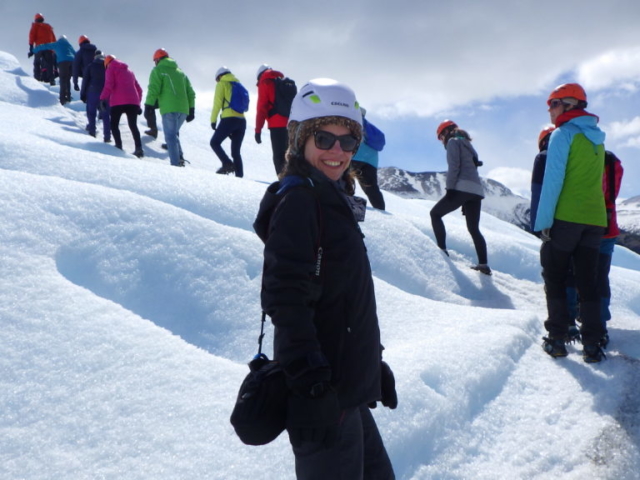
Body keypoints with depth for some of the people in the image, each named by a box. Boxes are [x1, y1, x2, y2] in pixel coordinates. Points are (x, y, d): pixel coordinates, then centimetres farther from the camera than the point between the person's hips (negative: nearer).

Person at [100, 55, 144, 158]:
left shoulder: (111, 69, 9)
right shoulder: (129, 71, 27)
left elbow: (109, 85, -8)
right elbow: (138, 89, 24)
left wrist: (103, 98, -10)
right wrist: (138, 104, 26)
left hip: (118, 102, -5)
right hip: (133, 102, 5)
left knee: (114, 124, 7)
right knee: (133, 125, 8)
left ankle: (119, 147, -9)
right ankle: (138, 148, -8)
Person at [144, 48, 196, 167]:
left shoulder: (158, 70, 4)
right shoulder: (180, 72, 23)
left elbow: (153, 89, -8)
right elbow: (190, 92, 20)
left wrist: (148, 106, -7)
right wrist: (191, 110, 22)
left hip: (169, 109, -6)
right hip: (183, 109, 6)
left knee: (170, 136, -3)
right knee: (174, 133, 20)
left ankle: (176, 164, -12)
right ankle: (179, 157, 1)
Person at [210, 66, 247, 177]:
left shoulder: (222, 84, 6)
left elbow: (217, 103, -3)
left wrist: (213, 120, 2)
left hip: (228, 119, -6)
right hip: (242, 120, 6)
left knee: (215, 142, 7)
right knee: (236, 151, 11)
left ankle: (227, 164, -12)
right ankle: (239, 175, 2)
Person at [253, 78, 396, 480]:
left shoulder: (335, 201, 15)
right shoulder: (298, 200, -13)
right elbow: (286, 297, -23)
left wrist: (374, 363, 23)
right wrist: (311, 381, -28)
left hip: (348, 385, 10)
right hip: (325, 393, -10)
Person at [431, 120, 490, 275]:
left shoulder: (453, 142, 5)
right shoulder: (468, 145, 29)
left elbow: (454, 166, -10)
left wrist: (450, 188, -15)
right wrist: (466, 201, 22)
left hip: (462, 188, -8)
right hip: (477, 191, 8)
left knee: (435, 214, 6)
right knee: (474, 228, 10)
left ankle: (442, 250, -6)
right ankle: (483, 264, 0)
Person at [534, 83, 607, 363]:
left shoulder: (563, 135, -7)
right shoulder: (596, 139, 15)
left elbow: (553, 180, -14)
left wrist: (543, 221, -13)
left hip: (566, 217, -6)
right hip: (595, 219, 6)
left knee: (554, 277, 6)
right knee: (587, 280, 9)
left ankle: (557, 339, 4)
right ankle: (592, 345, 7)